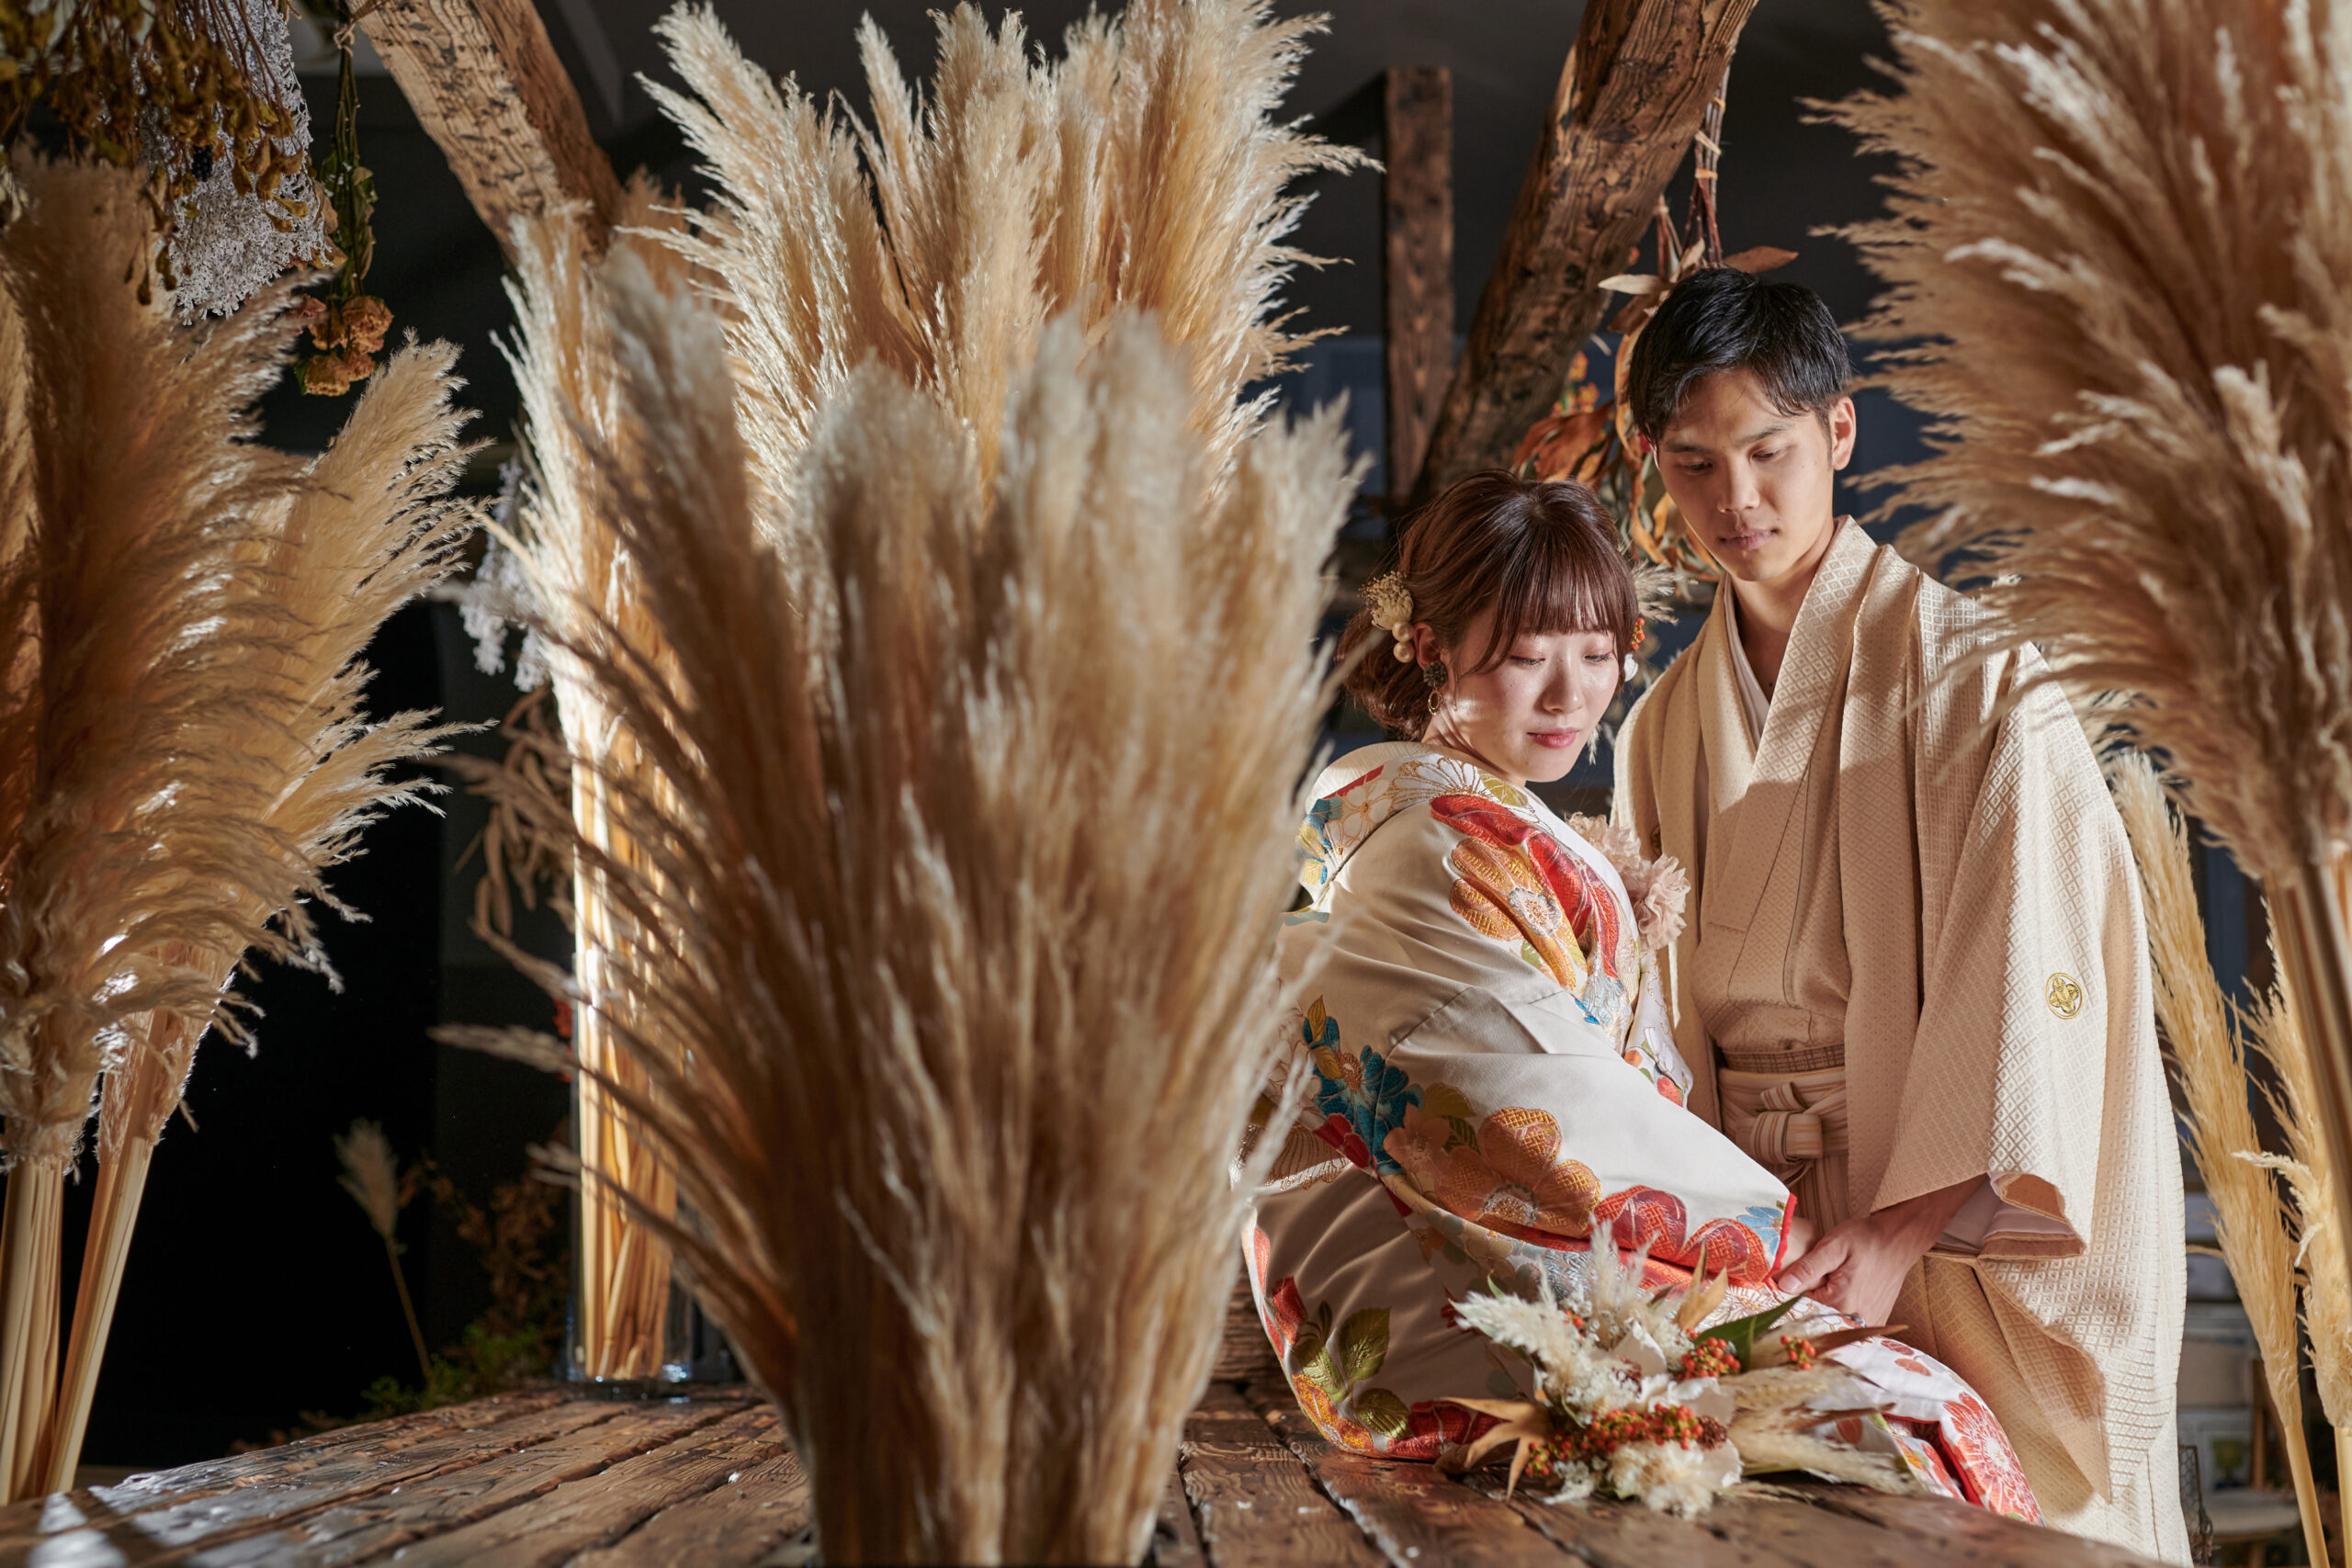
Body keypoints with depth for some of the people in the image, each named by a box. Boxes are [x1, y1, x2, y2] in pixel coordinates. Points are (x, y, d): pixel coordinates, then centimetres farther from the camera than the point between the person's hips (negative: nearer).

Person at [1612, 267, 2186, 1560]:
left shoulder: (1977, 682, -8)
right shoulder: (1663, 725, 9)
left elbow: (2022, 983, -15)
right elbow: (1666, 1007, 6)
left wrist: (1901, 1229, -22)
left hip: (1962, 1225, -4)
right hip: (1760, 1234, 4)